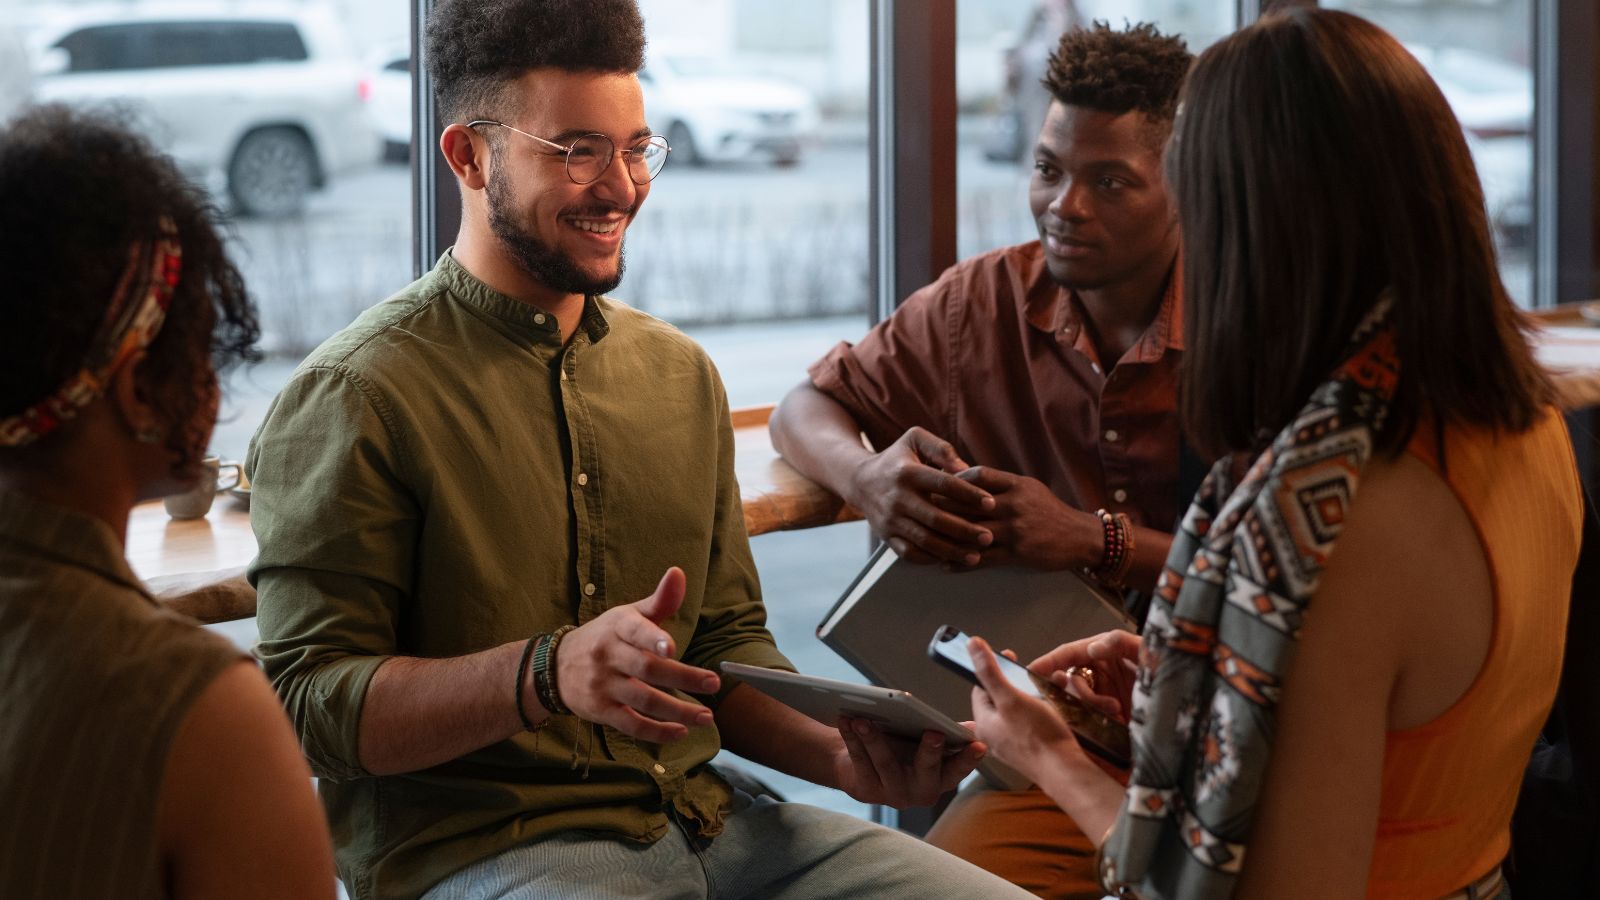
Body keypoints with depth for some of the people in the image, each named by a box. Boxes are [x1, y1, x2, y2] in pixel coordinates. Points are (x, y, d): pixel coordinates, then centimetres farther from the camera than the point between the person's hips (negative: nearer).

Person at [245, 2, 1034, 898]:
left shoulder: (681, 373, 14)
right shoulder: (352, 396, -8)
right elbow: (310, 705, -13)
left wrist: (841, 753, 0)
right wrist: (548, 674, -28)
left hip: (698, 816, 7)